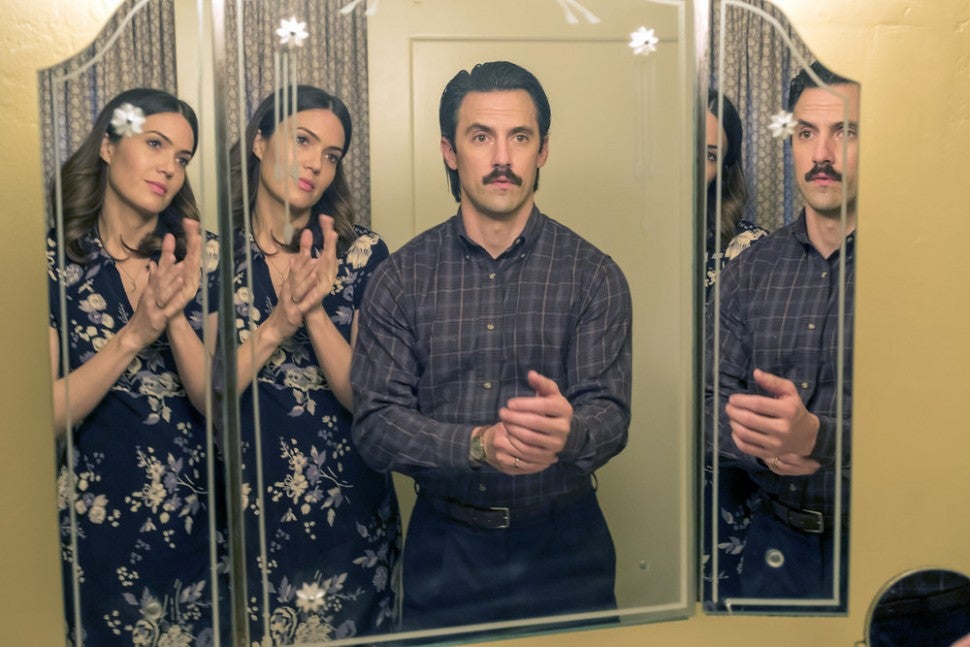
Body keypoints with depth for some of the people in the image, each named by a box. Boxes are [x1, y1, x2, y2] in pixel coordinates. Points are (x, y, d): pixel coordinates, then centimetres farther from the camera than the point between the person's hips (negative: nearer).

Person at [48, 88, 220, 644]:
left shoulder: (195, 261, -2)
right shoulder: (55, 261, -7)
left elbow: (218, 404, -7)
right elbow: (47, 416, -13)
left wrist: (175, 317, -22)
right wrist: (134, 334, -24)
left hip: (189, 525, 2)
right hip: (90, 529, -2)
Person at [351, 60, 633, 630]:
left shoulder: (594, 276, -5)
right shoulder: (402, 278, -3)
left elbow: (610, 416, -11)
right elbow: (376, 422, -9)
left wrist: (567, 431, -36)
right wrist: (478, 444, -26)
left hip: (564, 545, 0)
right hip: (445, 546, 1)